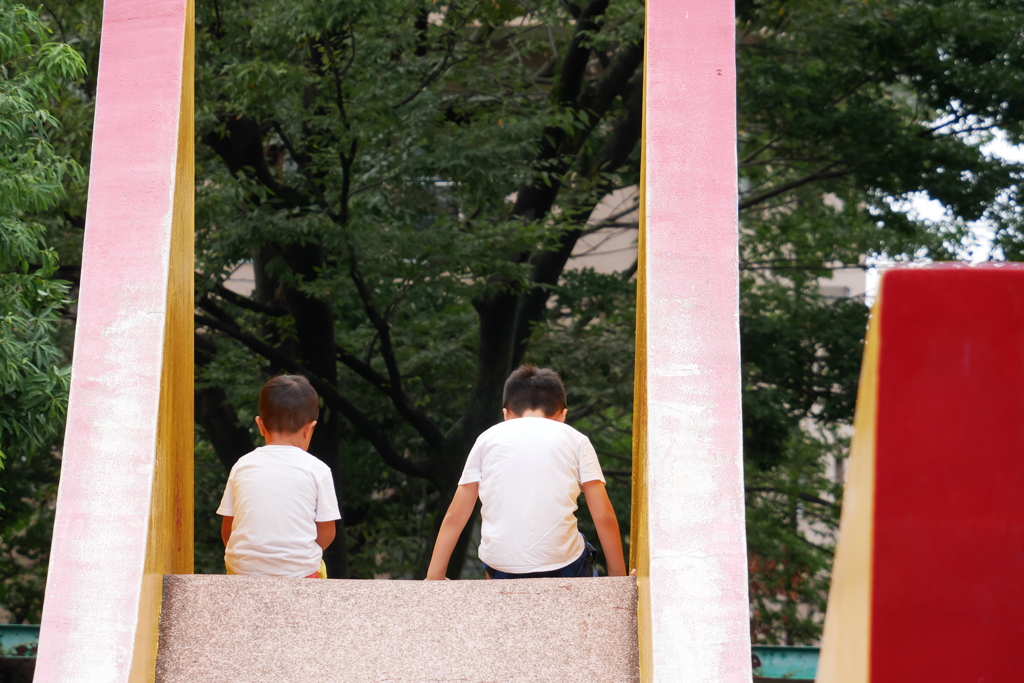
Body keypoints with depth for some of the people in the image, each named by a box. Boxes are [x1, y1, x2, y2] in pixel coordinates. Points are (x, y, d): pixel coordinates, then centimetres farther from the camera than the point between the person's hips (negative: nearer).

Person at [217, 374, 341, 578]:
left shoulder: (242, 466, 1)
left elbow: (227, 529, 5)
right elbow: (326, 534, 0)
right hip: (299, 572, -2)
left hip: (244, 569, 2)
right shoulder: (317, 469, -4)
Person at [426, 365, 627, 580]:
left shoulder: (488, 438, 11)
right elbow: (604, 516, 4)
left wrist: (433, 578, 17)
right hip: (562, 567, -1)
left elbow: (455, 516, 11)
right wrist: (618, 578, 13)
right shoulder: (575, 440, 8)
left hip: (500, 570, 1)